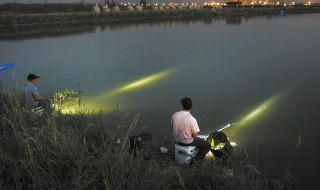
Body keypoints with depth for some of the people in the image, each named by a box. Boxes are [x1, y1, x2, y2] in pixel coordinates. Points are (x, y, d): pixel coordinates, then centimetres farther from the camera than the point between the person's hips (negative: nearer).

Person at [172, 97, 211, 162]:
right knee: (208, 145, 13)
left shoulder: (175, 115, -13)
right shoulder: (192, 119, -28)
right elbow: (195, 135, -19)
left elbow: (173, 129, 2)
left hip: (177, 140, 6)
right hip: (188, 142, -6)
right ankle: (196, 160, 4)